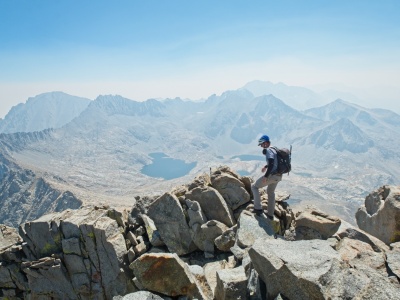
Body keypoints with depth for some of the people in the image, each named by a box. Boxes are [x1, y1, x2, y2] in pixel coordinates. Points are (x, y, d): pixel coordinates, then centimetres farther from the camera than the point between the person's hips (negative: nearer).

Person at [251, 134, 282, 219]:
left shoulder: (268, 150, -14)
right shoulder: (273, 150, 14)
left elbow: (271, 163, -27)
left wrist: (265, 176, -27)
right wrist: (265, 166, 30)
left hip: (271, 175, -9)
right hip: (278, 176, 9)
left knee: (254, 187, 8)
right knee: (270, 192, 29)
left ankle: (258, 208, 3)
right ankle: (270, 214, 35)